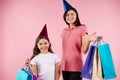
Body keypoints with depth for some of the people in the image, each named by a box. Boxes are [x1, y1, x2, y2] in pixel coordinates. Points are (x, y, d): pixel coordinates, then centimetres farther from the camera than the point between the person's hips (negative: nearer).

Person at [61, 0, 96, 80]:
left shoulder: (82, 28, -5)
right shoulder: (64, 31, 10)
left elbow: (84, 50, -10)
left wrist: (88, 40, -28)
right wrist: (60, 64, 13)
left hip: (76, 67, -5)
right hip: (65, 66, 5)